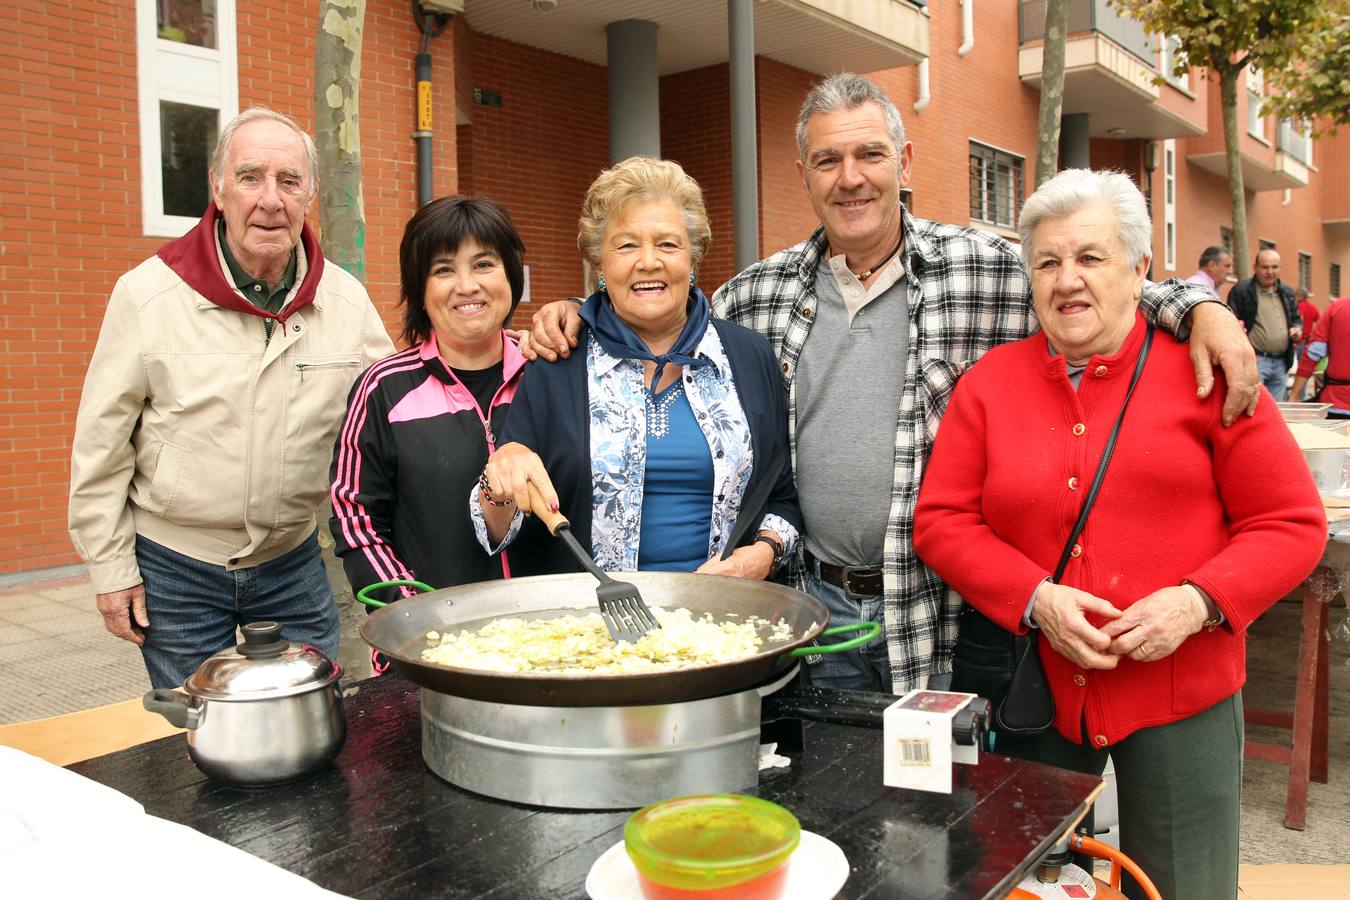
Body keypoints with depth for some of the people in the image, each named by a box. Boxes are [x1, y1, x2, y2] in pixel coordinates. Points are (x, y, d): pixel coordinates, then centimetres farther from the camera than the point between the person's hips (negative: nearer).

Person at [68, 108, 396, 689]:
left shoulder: (347, 300, -6)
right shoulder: (148, 294, -12)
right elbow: (100, 444, -5)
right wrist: (111, 567, -3)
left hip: (294, 566, 2)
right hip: (175, 572, -2)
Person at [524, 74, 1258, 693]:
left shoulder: (981, 268, -3)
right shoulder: (762, 292, 4)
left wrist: (1201, 307, -14)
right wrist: (577, 317, 2)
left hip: (943, 607, -2)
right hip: (817, 603, 2)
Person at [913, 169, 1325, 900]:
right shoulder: (989, 382, 2)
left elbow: (1291, 523, -1)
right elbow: (940, 520, -2)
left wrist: (1198, 601, -17)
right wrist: (1035, 599, -15)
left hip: (1181, 690, -1)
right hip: (1036, 689, 2)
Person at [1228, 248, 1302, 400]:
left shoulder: (1287, 292, 18)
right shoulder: (1241, 290, -2)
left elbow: (1296, 318, 27)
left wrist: (1298, 329, 6)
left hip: (1281, 363, 7)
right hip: (1254, 360, -6)